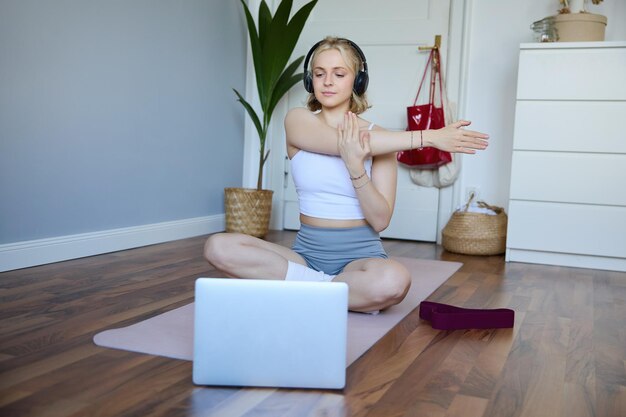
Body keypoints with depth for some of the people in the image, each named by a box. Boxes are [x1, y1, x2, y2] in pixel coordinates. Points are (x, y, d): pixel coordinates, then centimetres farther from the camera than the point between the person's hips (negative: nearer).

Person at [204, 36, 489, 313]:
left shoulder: (379, 139, -1)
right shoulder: (298, 120, 0)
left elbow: (381, 220, -8)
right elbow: (340, 142, -21)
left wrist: (355, 166, -25)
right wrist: (428, 137, -21)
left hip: (360, 255, -1)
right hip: (307, 252, 2)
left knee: (394, 281, -36)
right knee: (219, 246, -22)